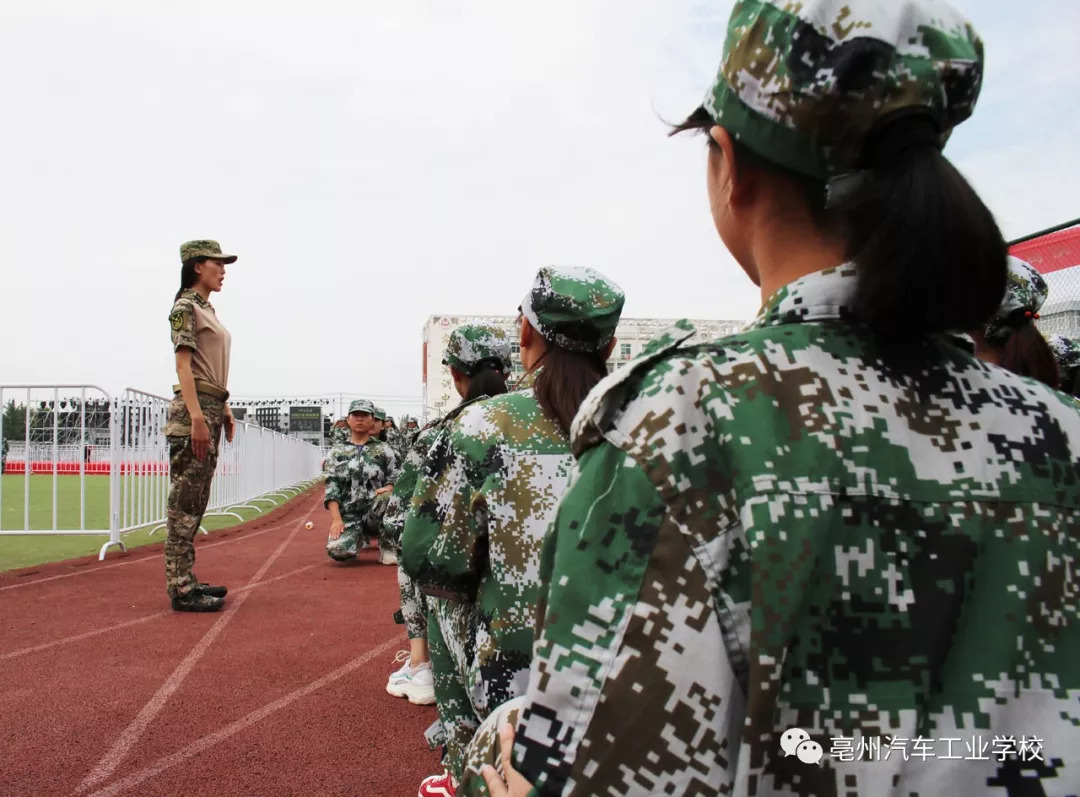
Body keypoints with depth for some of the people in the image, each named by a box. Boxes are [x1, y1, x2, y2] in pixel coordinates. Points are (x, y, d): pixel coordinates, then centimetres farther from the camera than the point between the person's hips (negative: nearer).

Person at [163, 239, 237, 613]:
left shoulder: (208, 309, 21)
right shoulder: (186, 307, -6)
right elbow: (184, 364, -15)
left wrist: (224, 409, 18)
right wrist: (197, 416, -22)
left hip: (212, 407, 10)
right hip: (193, 408, -10)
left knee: (196, 500, 11)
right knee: (185, 500, -8)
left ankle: (187, 580, 17)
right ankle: (181, 588, -6)